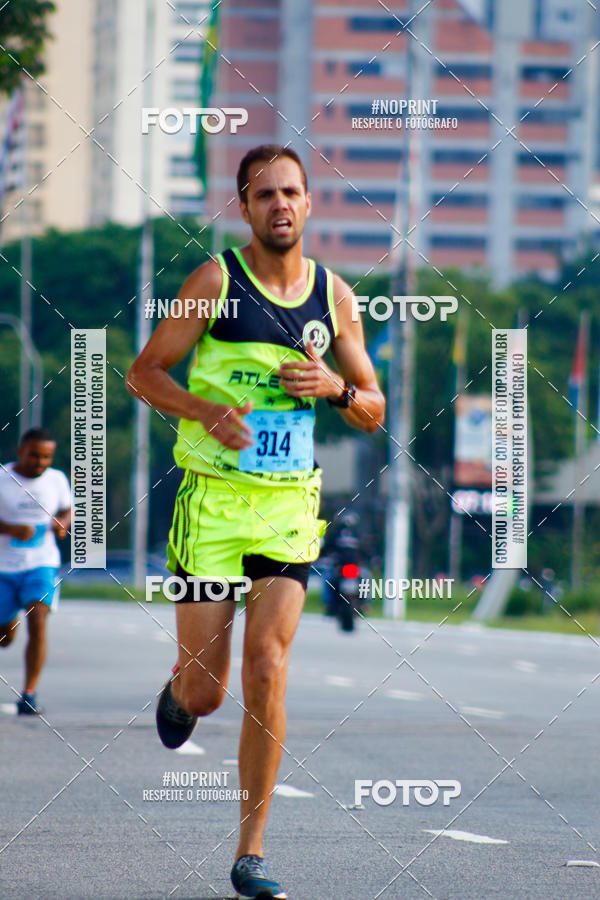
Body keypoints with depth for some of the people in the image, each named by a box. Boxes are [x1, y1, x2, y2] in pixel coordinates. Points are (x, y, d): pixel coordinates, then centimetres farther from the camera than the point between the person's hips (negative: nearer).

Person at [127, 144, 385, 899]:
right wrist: (206, 409, -19)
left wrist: (335, 387, -9)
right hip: (212, 500, -2)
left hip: (289, 507, 2)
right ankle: (179, 688, 38)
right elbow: (143, 373, -1)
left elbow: (374, 412, 13)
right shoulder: (216, 281, -4)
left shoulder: (333, 295, 6)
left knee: (267, 674, -9)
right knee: (205, 691, -1)